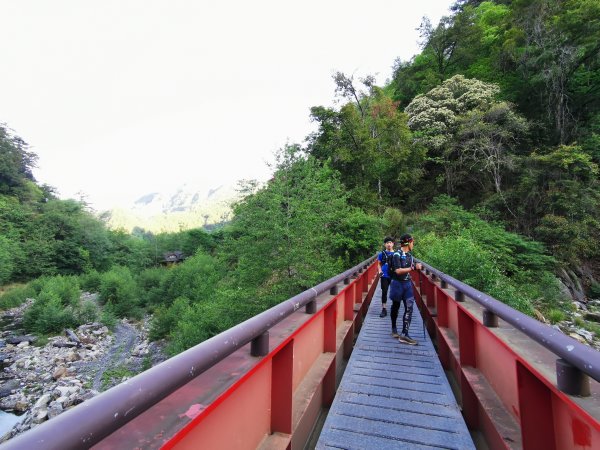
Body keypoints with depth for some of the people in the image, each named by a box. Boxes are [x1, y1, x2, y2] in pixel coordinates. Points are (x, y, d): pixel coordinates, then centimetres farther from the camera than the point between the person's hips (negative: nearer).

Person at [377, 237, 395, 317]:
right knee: (384, 292, 1)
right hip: (384, 276, 0)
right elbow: (379, 264, 9)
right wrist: (380, 271, -8)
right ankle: (383, 309, 8)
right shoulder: (382, 253, 1)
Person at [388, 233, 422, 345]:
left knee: (409, 308, -4)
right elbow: (398, 271, -21)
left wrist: (416, 266, -1)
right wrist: (413, 268, -21)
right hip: (397, 284, -6)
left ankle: (404, 334, -1)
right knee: (396, 307, 11)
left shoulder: (410, 255, 8)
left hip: (407, 284, 6)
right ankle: (394, 328, 31)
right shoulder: (397, 255, -13)